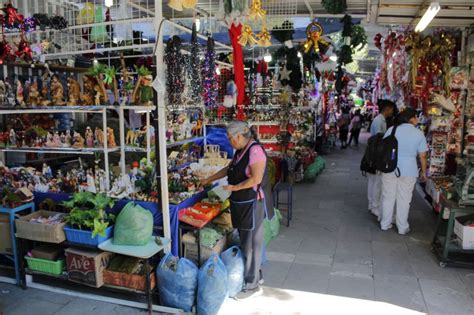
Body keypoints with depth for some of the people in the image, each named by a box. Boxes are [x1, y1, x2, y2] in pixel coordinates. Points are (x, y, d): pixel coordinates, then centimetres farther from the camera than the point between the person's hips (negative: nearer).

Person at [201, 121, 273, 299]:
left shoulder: (255, 150, -19)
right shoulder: (240, 151, 10)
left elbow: (256, 179, -25)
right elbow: (229, 169, 23)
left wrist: (234, 187, -16)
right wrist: (209, 180, 24)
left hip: (252, 204, -9)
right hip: (242, 203, 9)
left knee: (251, 243, 0)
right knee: (246, 242, 17)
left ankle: (253, 285, 13)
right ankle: (255, 275, 34)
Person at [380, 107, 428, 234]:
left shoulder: (391, 130, -2)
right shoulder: (419, 134, -5)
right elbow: (422, 156, -3)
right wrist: (424, 172, 9)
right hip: (408, 171, -1)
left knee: (388, 197, 12)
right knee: (404, 200, 9)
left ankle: (385, 224, 23)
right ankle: (402, 228, 20)